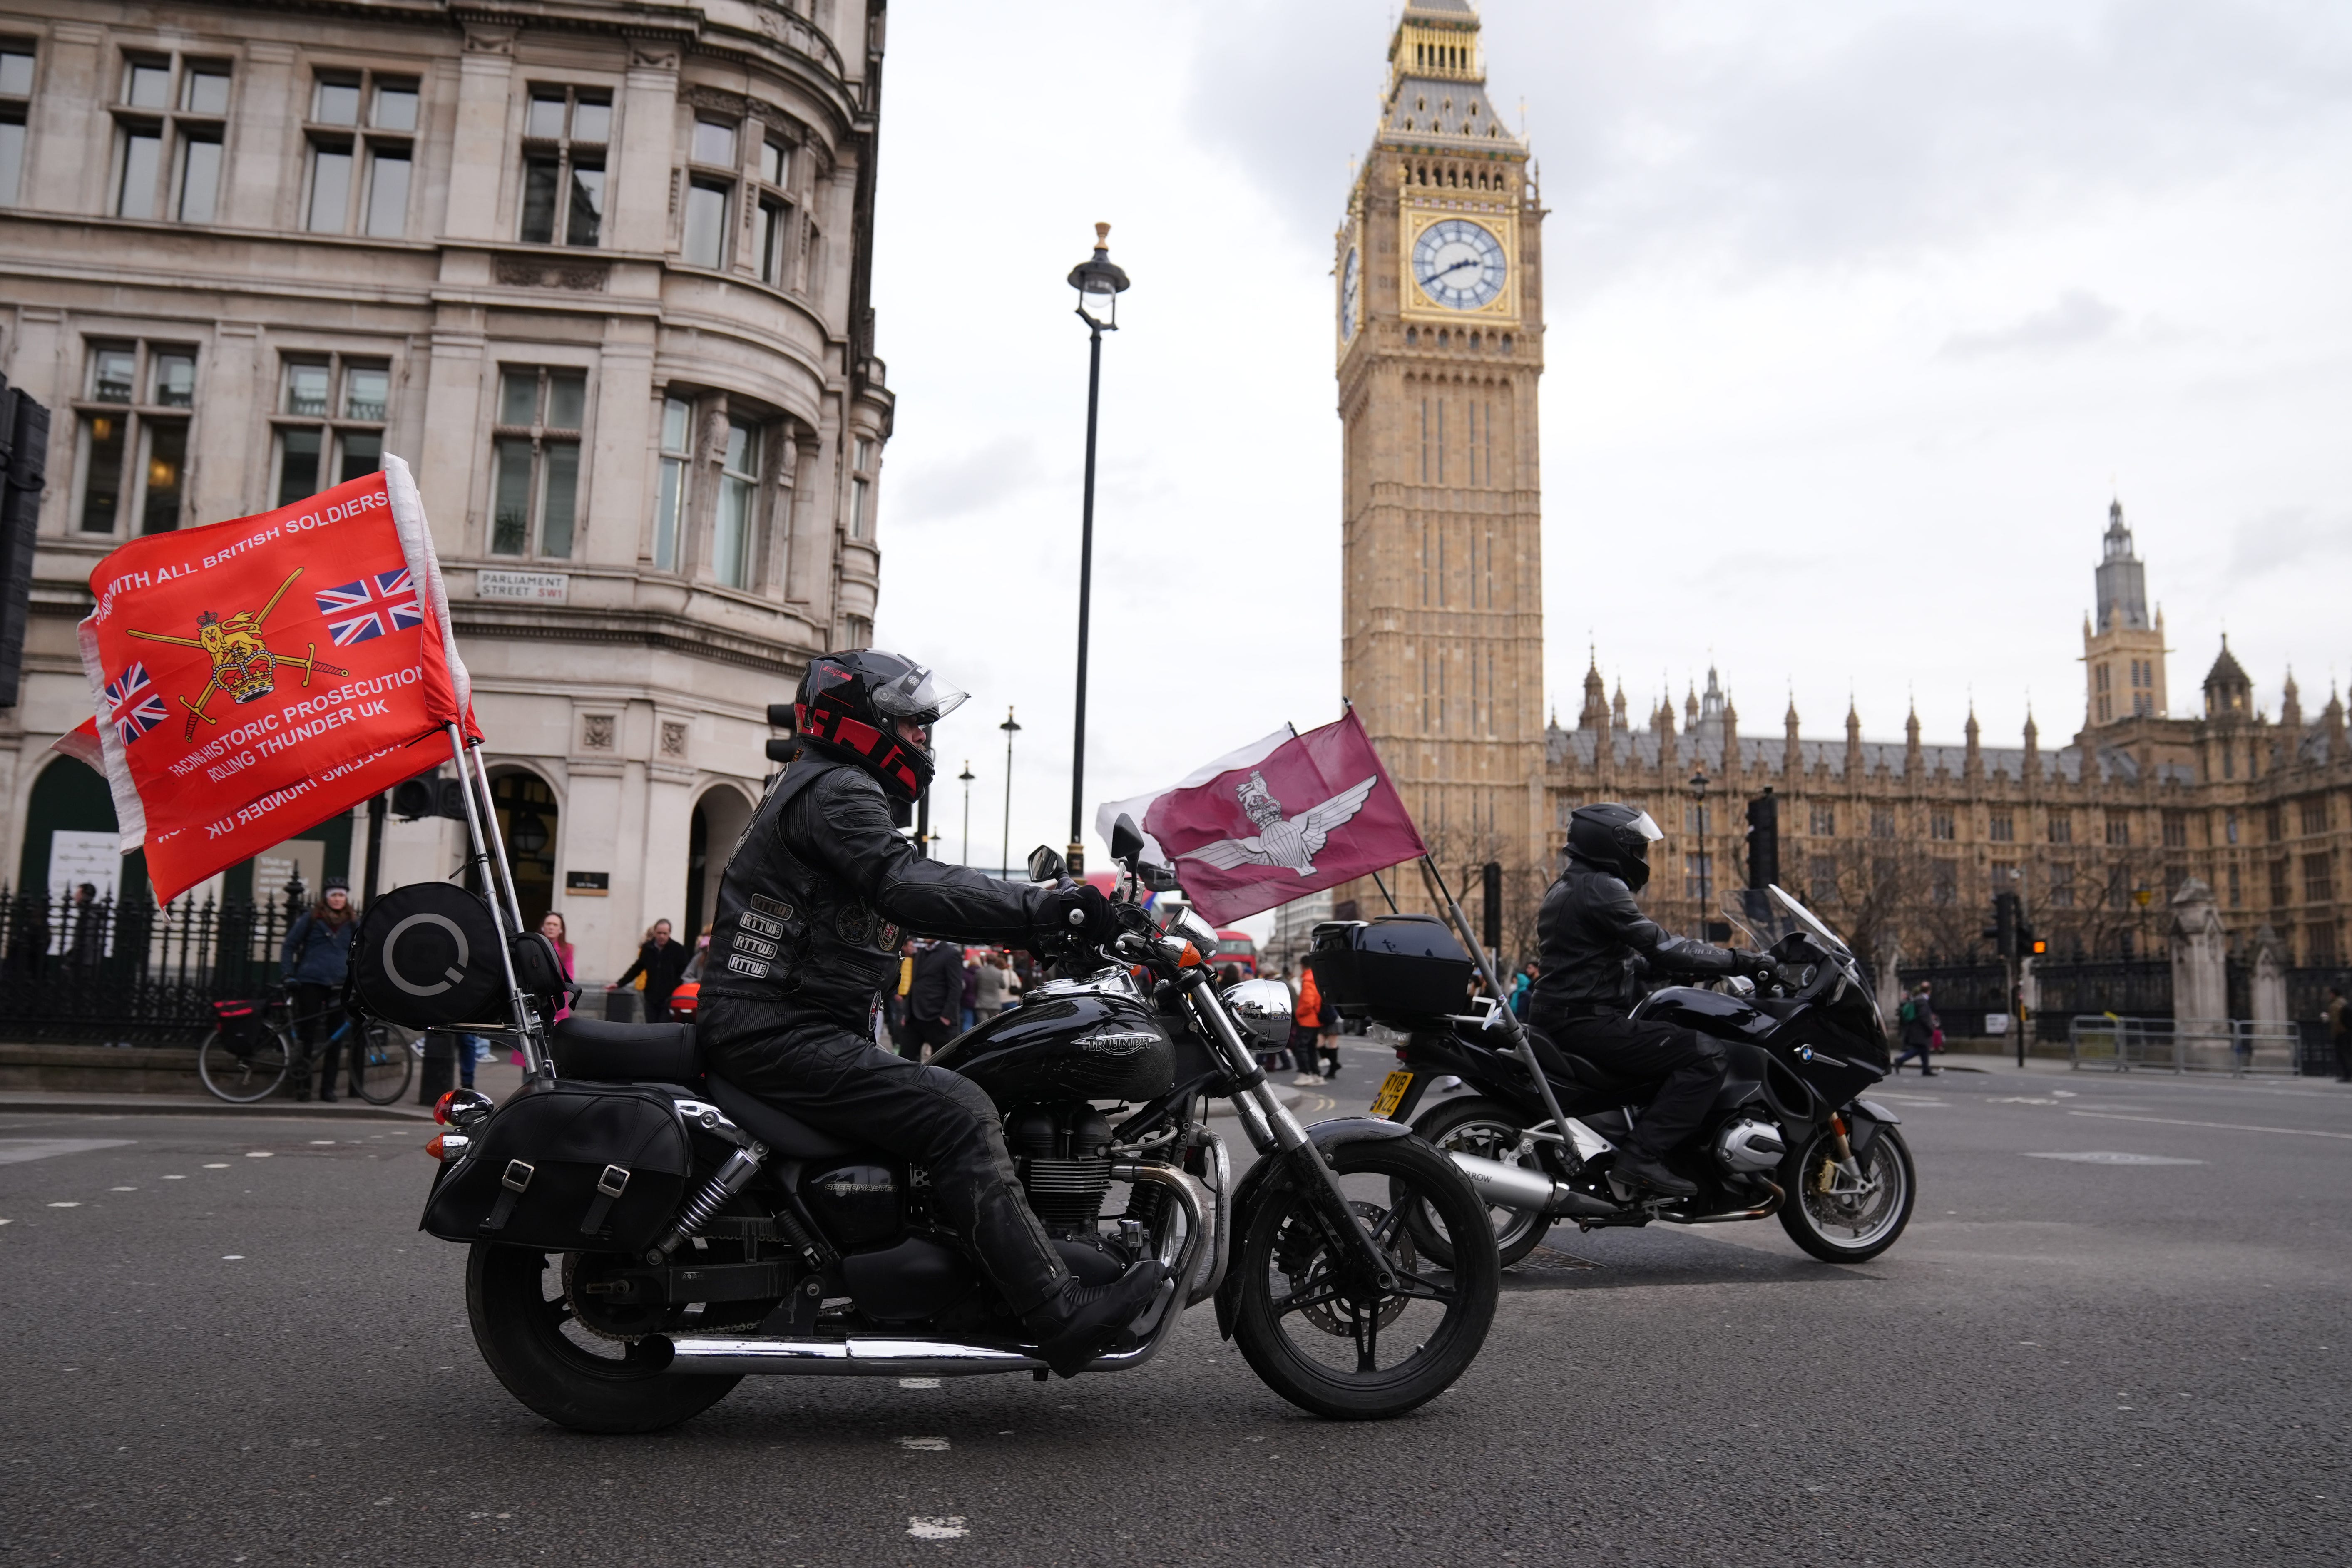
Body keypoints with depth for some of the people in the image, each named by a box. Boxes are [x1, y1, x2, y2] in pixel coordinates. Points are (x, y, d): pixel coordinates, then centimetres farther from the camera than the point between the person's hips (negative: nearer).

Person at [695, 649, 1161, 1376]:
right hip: (778, 1033, -11)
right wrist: (1049, 909, -28)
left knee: (955, 1103, 10)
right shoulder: (835, 790, -11)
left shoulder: (834, 790, 23)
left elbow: (916, 889, 22)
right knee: (959, 1114, -20)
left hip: (784, 1027, 11)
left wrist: (1048, 915, 14)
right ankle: (1063, 1317, -22)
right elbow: (910, 887, -26)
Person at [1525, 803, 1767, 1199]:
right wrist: (1737, 962, -11)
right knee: (1706, 1054, -15)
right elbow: (1661, 947, -18)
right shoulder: (1600, 888, -12)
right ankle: (1643, 1155, -21)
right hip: (1585, 1022, -11)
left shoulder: (1567, 888, 21)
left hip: (1557, 1018, 11)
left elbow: (1637, 955, 27)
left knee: (1674, 1043, 27)